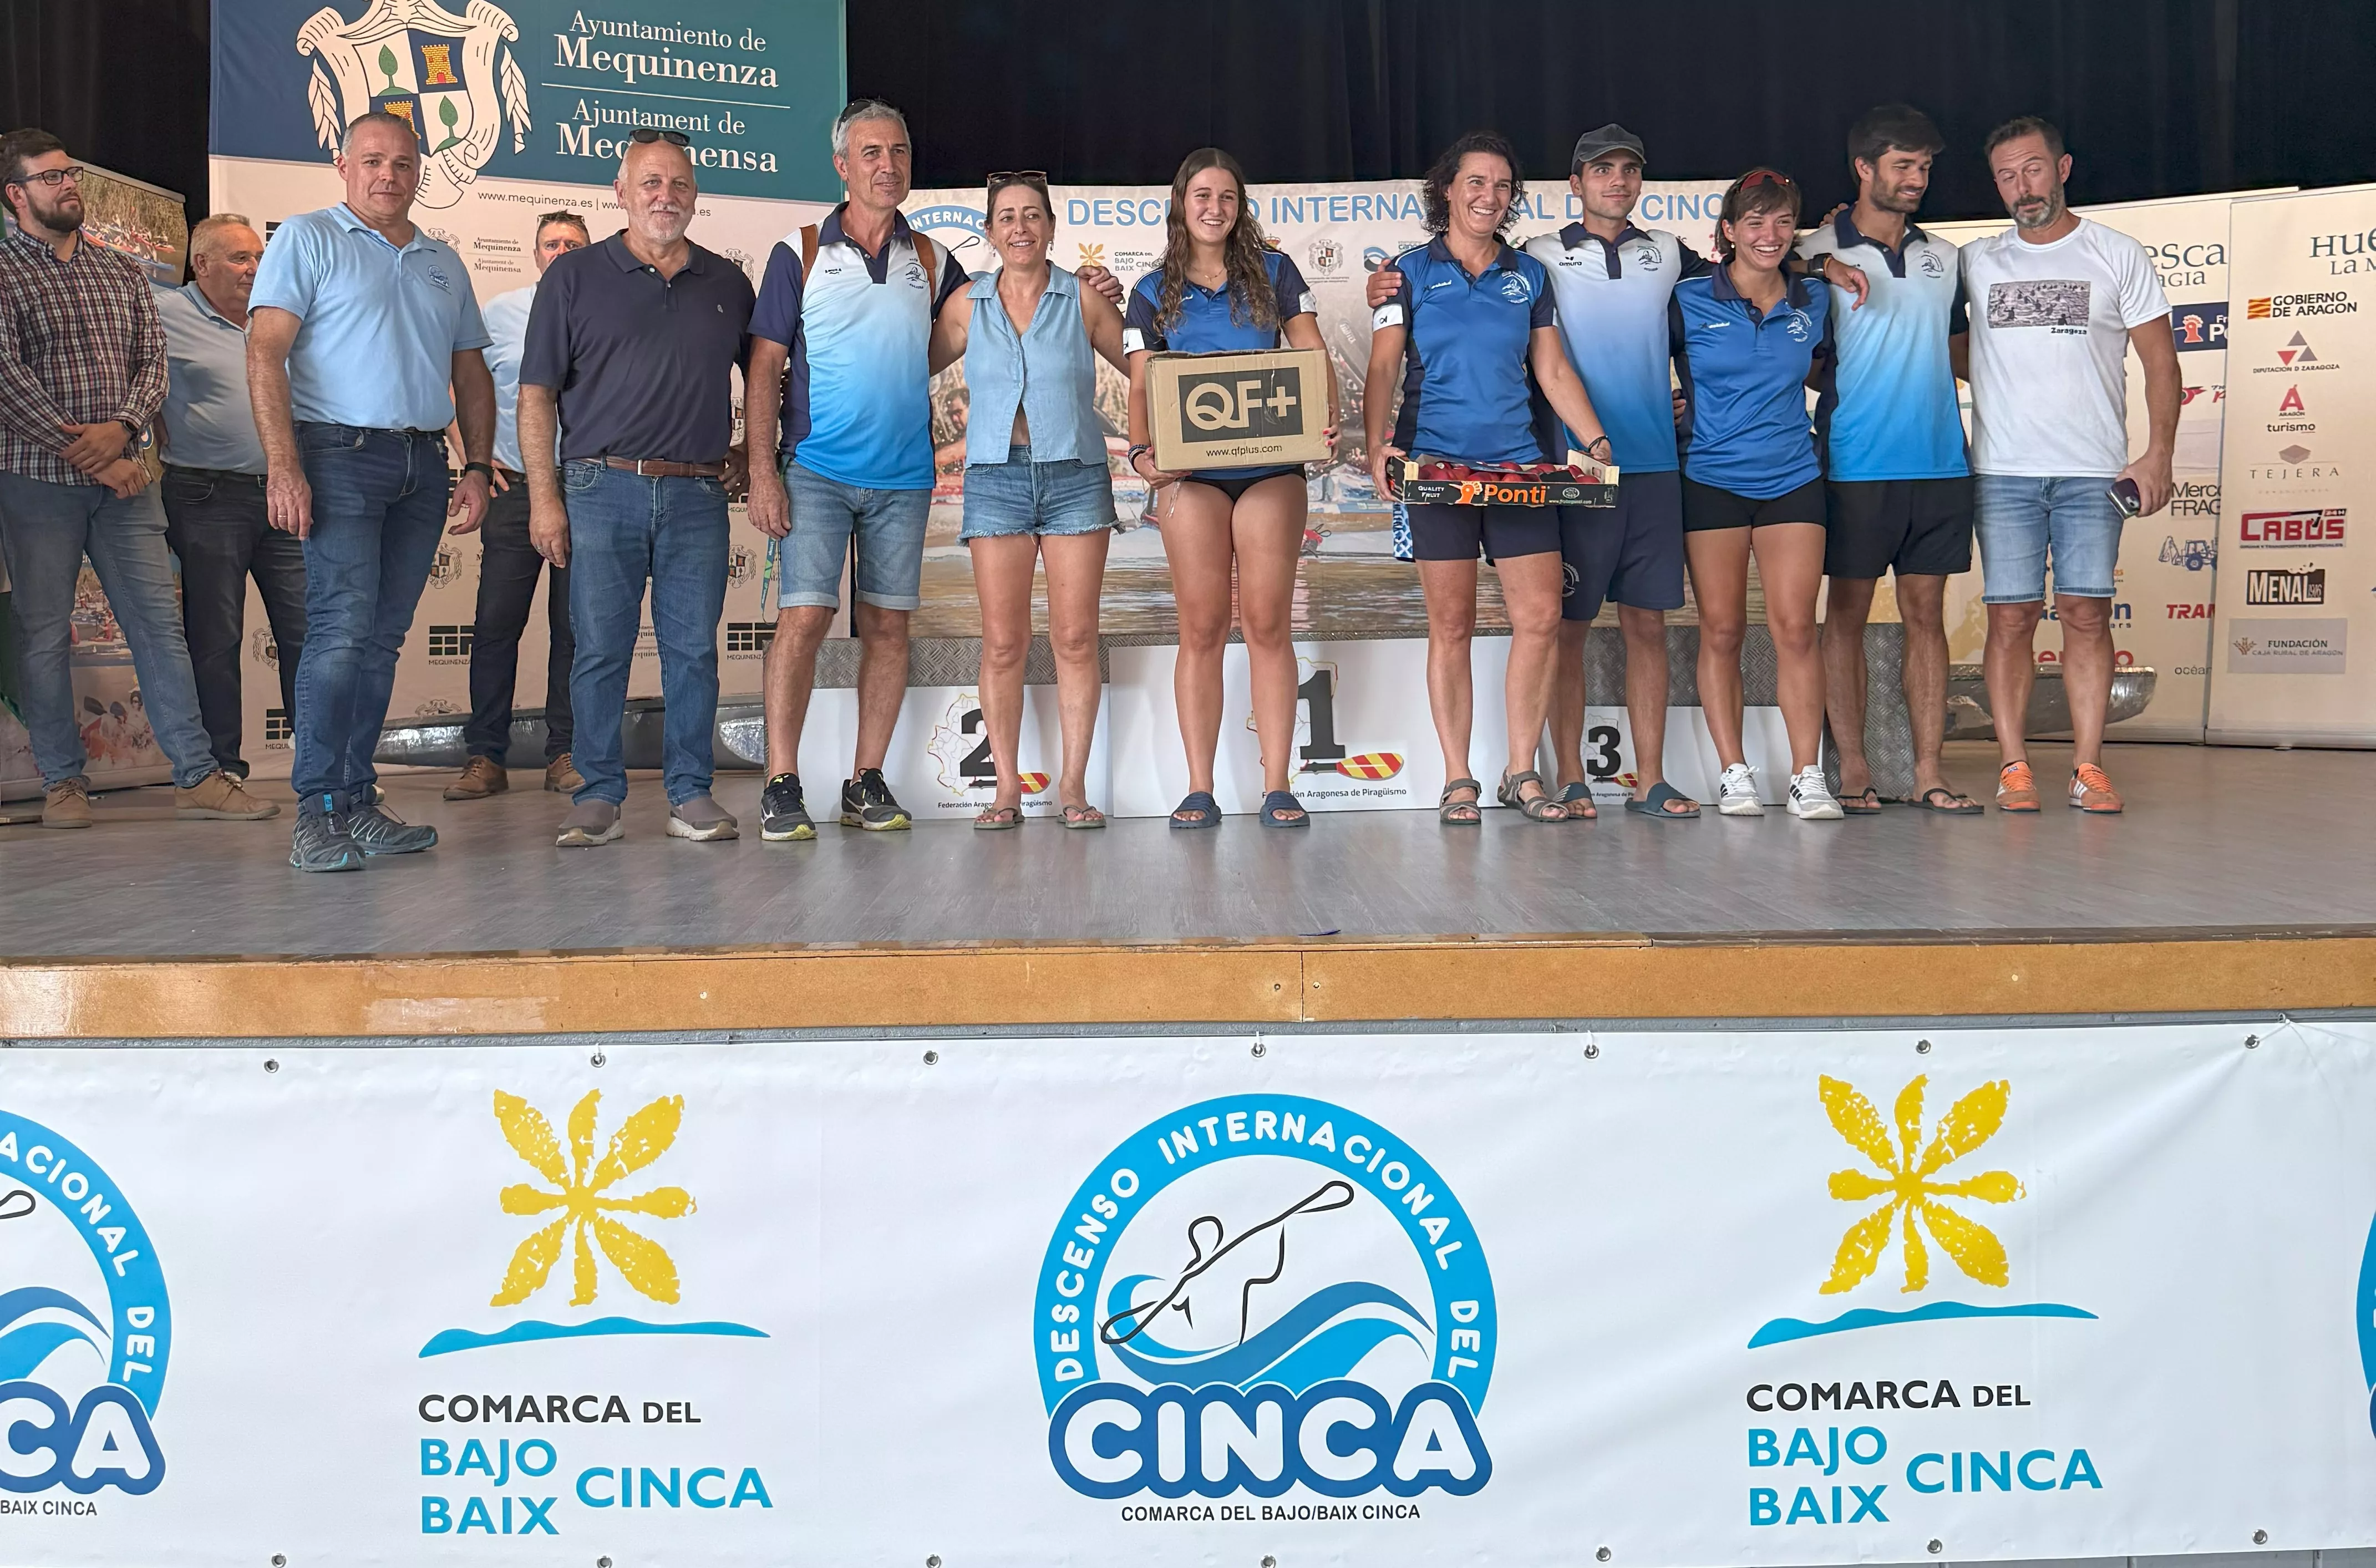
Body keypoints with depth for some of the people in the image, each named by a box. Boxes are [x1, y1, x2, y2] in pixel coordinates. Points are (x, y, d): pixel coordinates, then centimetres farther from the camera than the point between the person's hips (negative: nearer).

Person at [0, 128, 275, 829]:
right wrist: (89, 456, -13)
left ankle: (198, 776, 2)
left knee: (160, 624, 1)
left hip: (123, 479, 4)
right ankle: (64, 782, 12)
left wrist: (120, 427, -12)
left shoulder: (122, 272, 15)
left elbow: (153, 361, 8)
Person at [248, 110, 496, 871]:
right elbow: (265, 352, -6)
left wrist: (477, 469, 10)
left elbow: (471, 374, 22)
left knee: (383, 639, 6)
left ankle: (357, 801, 11)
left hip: (423, 465, 5)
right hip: (340, 456, -5)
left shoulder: (443, 262, 20)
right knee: (342, 629, -14)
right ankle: (318, 813, -11)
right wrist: (284, 465, -17)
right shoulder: (308, 239, 3)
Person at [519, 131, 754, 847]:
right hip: (602, 491, -2)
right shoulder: (575, 277, 6)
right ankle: (599, 797, 8)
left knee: (693, 648, 2)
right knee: (600, 649, 0)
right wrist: (544, 498, -5)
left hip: (699, 494, 2)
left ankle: (691, 794, 10)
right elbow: (536, 394, 3)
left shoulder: (727, 283, 13)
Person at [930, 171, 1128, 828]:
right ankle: (1007, 788, 4)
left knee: (1076, 637, -2)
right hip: (997, 478, 1)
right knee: (1003, 643, -2)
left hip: (1076, 477, -1)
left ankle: (1074, 784, 5)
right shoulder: (968, 304, 9)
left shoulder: (1084, 300, 5)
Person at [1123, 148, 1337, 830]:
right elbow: (1141, 388, 5)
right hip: (1192, 473, 0)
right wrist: (1142, 450, -14)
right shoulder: (1153, 293, 13)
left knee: (1267, 624, -3)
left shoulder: (1274, 272, 12)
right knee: (1201, 628, -2)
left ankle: (1277, 786, 0)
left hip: (1272, 467, 0)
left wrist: (1328, 418, -11)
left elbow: (1314, 356, 8)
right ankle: (1199, 789, 1)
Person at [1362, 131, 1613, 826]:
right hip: (1437, 465, -3)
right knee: (1451, 624, -1)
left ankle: (1522, 774, 7)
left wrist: (1597, 442, 2)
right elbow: (1384, 367, 0)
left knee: (1541, 616, -5)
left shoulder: (1529, 275, 14)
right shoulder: (1412, 272, 6)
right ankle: (1457, 781, 6)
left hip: (1518, 462, 3)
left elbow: (1555, 372, 13)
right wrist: (1376, 445, -15)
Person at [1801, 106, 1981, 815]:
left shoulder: (1943, 256, 16)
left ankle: (1928, 771, 8)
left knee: (1926, 612, 5)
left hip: (1940, 459, 5)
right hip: (1855, 461, -4)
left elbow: (1958, 351, 23)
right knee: (1847, 613, 0)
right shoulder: (1818, 254, 0)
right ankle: (1853, 770, 7)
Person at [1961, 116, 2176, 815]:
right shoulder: (1974, 263, 11)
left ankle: (2089, 766, 1)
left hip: (2093, 471, -1)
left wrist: (2158, 455, -3)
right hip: (2003, 471, 1)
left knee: (2087, 612, -3)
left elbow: (2160, 360, 7)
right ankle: (2014, 766, 2)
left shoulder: (2118, 256, 7)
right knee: (2011, 616, -2)